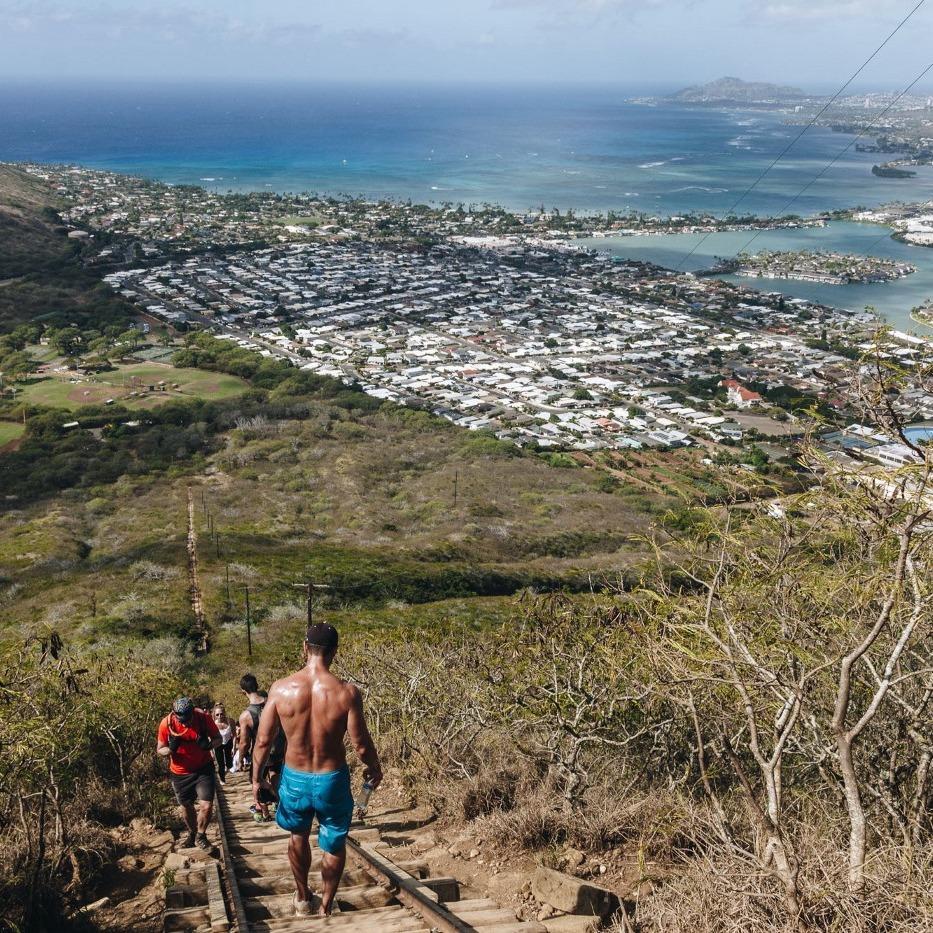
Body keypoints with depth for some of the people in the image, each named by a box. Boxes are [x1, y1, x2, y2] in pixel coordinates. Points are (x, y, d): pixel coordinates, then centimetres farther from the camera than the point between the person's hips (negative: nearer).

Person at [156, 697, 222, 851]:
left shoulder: (203, 718, -20)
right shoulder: (166, 724, -19)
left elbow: (218, 738, -7)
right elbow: (160, 750, -6)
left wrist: (209, 745, -29)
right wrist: (170, 749, -28)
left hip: (204, 769, -1)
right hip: (180, 773, 1)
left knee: (206, 805, -11)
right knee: (186, 807, 16)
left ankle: (200, 836, 16)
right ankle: (192, 834, 44)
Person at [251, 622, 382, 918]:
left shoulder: (281, 688, -14)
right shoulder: (346, 692, -19)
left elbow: (263, 741, -7)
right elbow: (361, 744, -12)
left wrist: (256, 777, 10)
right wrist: (375, 769, 9)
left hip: (295, 779, 2)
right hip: (332, 780, -2)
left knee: (299, 836, 30)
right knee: (334, 844, 22)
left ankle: (302, 898, 45)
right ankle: (326, 907, 35)